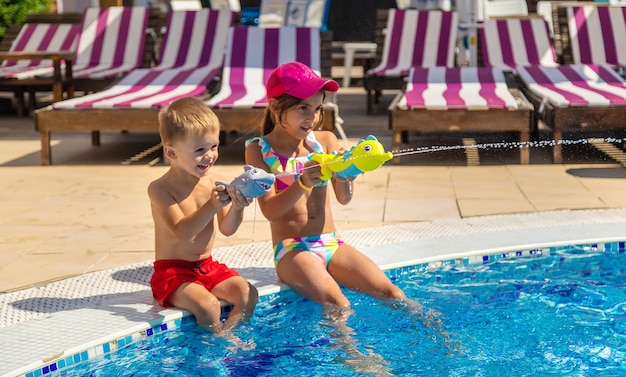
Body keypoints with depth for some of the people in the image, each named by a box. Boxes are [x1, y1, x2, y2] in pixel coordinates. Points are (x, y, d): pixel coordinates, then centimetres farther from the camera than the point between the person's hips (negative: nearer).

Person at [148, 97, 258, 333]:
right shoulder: (160, 189, -15)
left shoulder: (215, 181, -1)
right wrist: (212, 205, -37)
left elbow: (227, 229, -4)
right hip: (173, 271, -5)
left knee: (247, 294, -15)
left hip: (208, 267, 6)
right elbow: (183, 232, -25)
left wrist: (237, 207, -25)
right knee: (208, 305, -28)